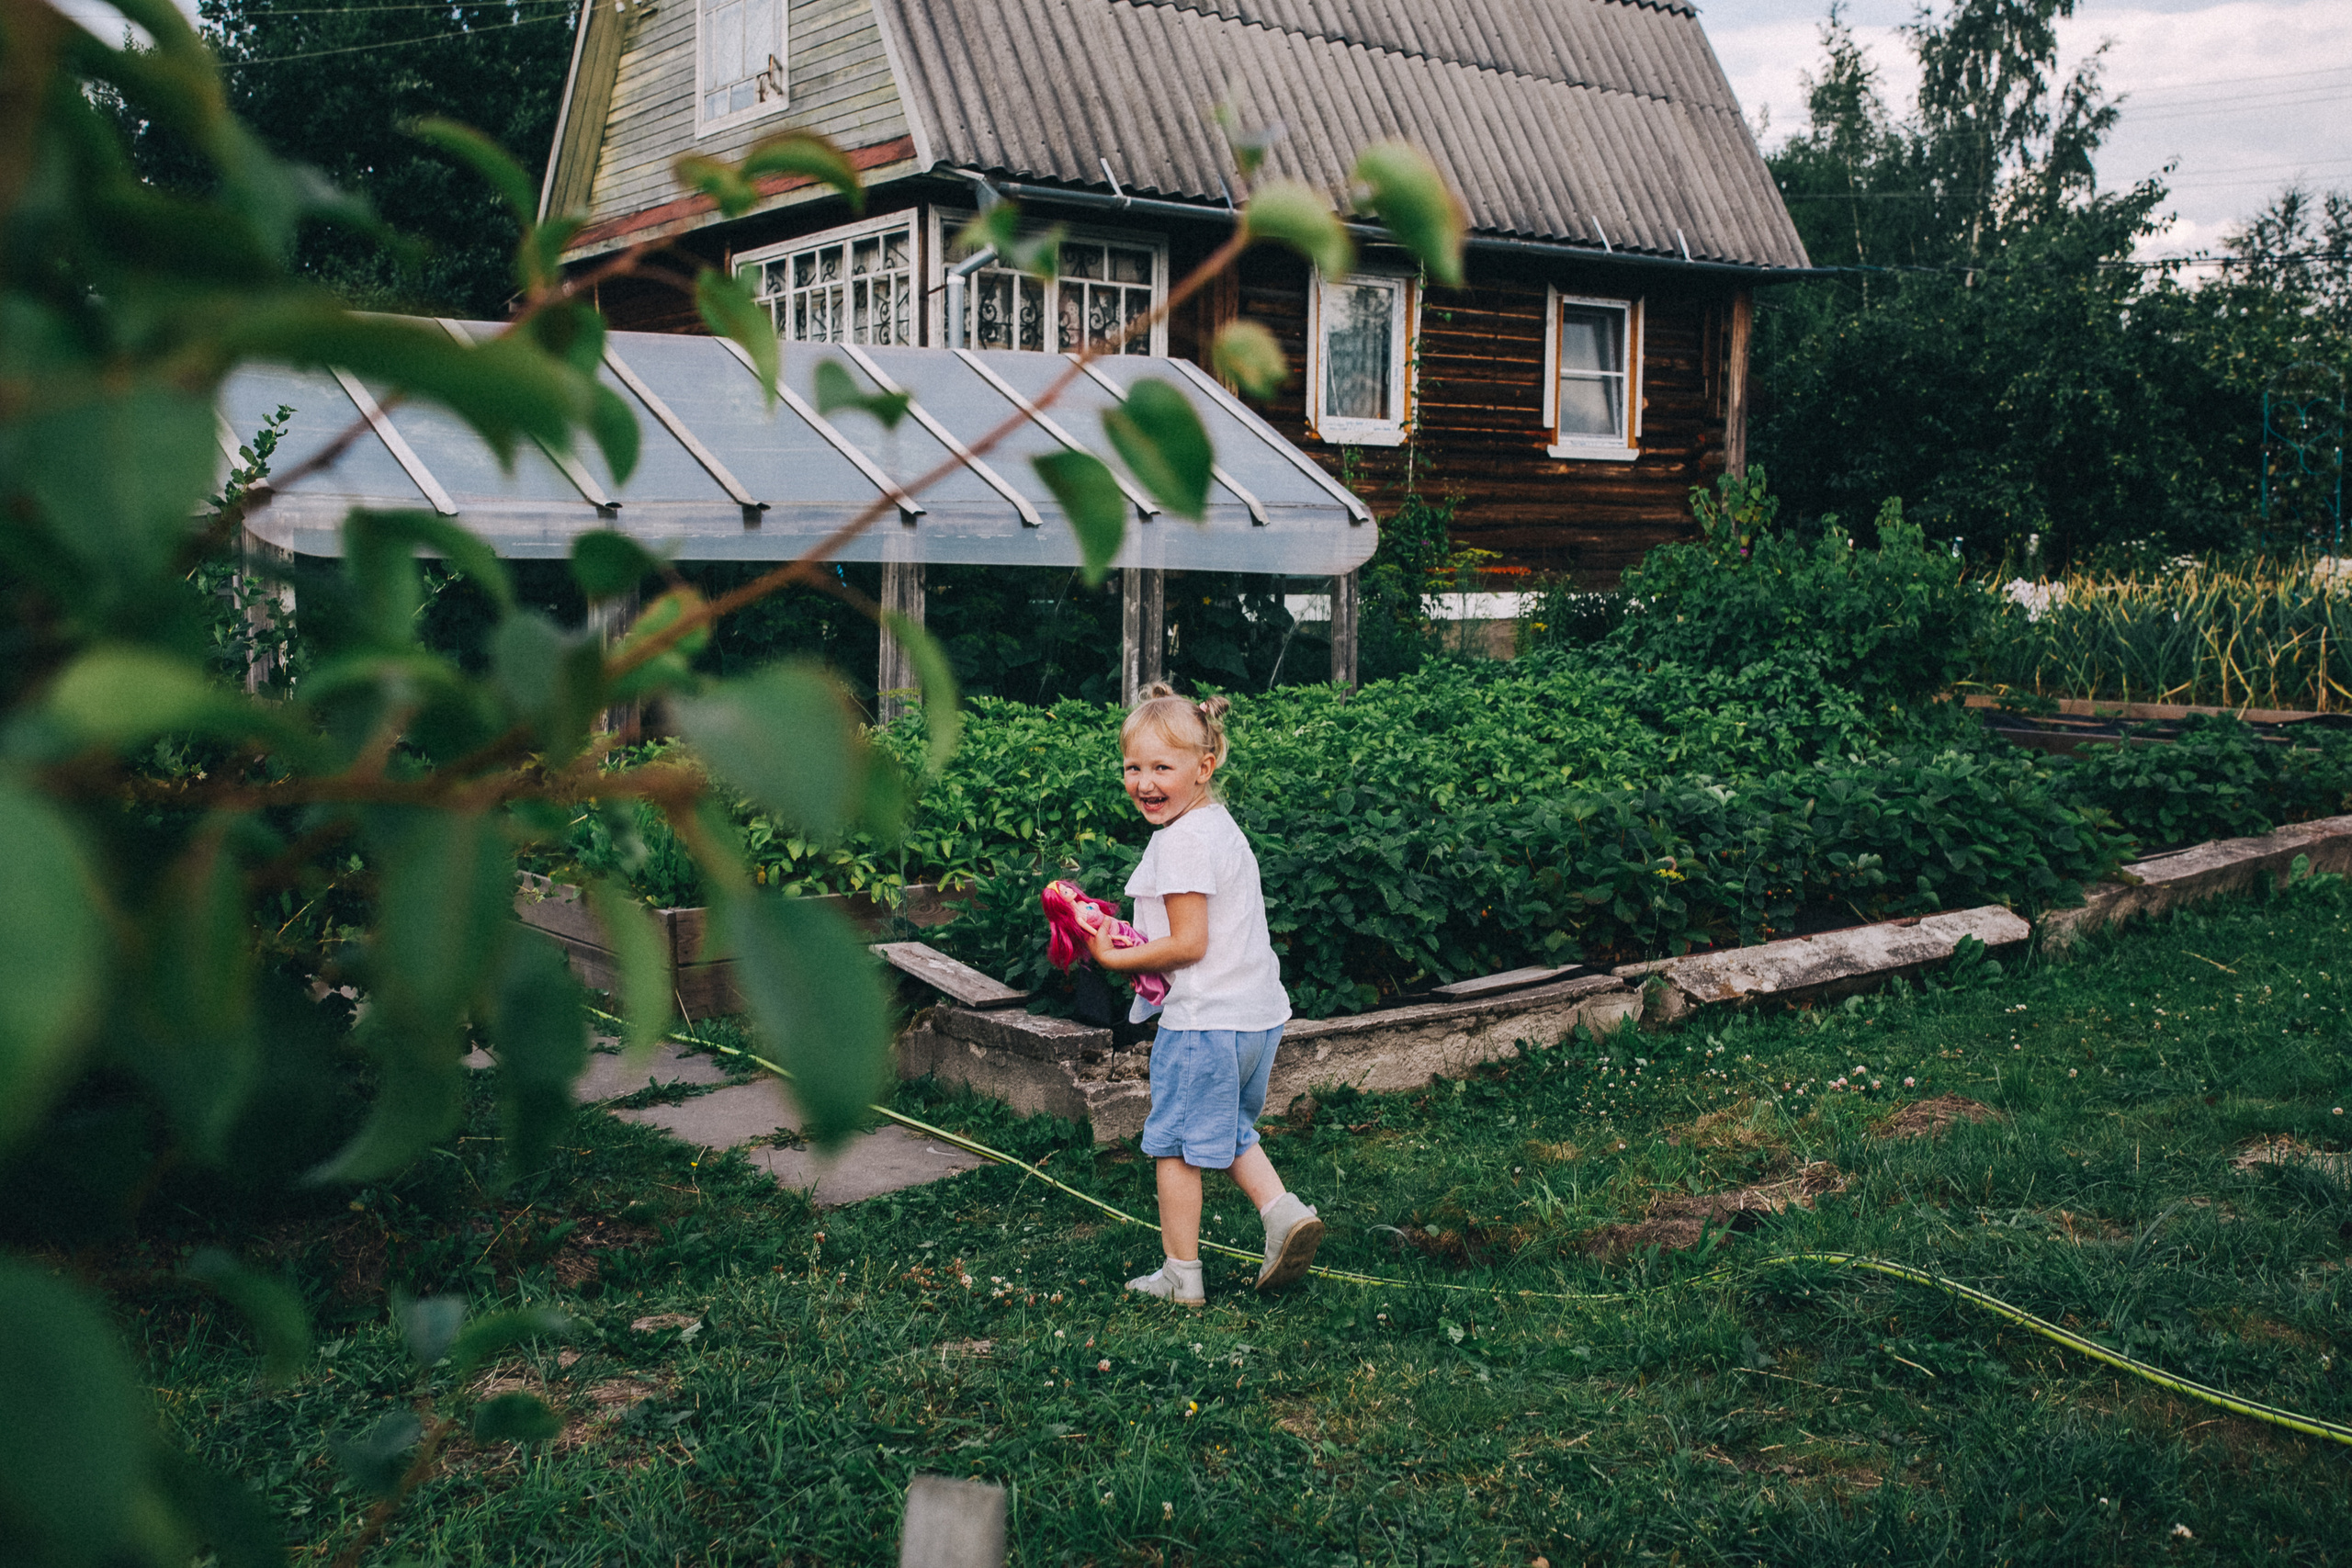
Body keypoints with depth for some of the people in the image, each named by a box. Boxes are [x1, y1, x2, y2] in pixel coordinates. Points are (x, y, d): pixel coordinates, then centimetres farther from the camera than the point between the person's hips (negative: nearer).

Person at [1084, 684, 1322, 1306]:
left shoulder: (1182, 840, -19)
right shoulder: (1218, 823, 12)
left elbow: (1188, 944, -21)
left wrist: (1115, 958, -10)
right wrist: (1137, 941, 10)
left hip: (1205, 1019, -10)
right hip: (1258, 1014, 10)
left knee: (1175, 1141, 5)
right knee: (1229, 1129, 25)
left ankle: (1181, 1275, 14)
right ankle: (1283, 1211, 8)